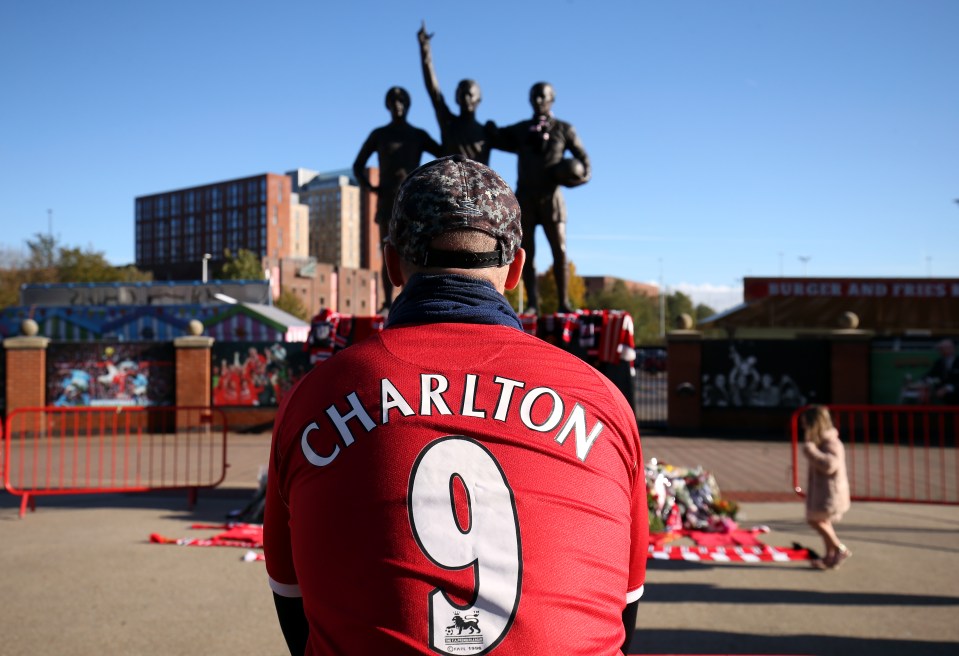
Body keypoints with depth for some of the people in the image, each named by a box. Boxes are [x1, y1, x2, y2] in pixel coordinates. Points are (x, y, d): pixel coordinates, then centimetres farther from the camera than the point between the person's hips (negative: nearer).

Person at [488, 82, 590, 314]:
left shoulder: (564, 129, 10)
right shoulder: (521, 129, 16)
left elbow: (583, 158, 12)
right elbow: (495, 138, 21)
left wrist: (582, 175, -7)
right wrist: (491, 129, -1)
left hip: (550, 196, -2)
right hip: (525, 197, 2)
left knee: (559, 251, -7)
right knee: (526, 252, 0)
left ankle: (564, 302, -4)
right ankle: (532, 303, 3)